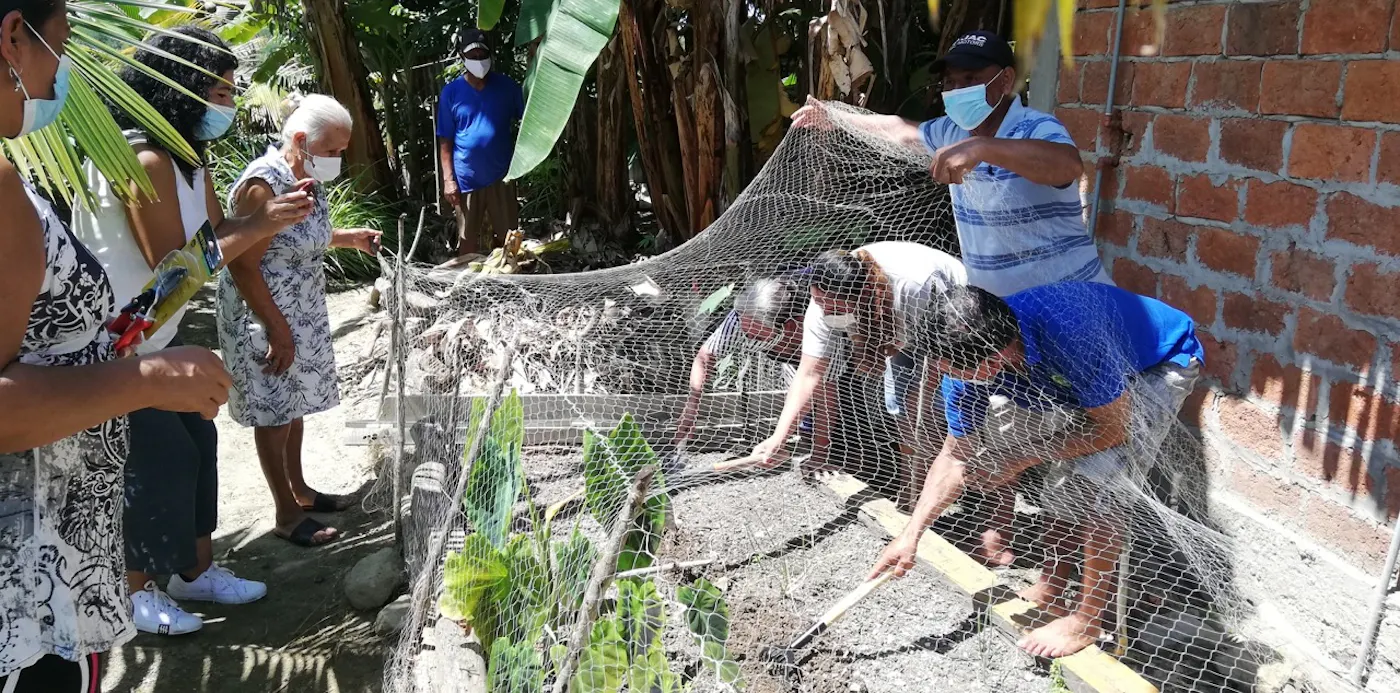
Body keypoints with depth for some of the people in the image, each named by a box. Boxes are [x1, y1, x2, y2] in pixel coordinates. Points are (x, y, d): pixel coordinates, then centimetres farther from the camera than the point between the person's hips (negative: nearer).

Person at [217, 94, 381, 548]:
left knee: (295, 406, 19)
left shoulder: (311, 179, 4)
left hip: (304, 314, 9)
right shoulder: (263, 185, -23)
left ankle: (299, 490, 34)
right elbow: (242, 266, -23)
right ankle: (288, 515, 15)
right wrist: (279, 331, -22)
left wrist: (348, 237, 7)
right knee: (274, 414, 3)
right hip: (264, 319, -8)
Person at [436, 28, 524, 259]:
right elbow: (445, 140, 0)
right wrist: (448, 179, -6)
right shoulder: (451, 92, -1)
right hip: (466, 178, -1)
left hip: (501, 175, 1)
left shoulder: (506, 86, 1)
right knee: (467, 241, 8)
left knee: (506, 238, 9)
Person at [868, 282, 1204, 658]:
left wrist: (1022, 459, -24)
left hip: (1164, 364, -6)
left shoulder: (1069, 333, -44)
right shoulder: (968, 353, -21)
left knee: (1097, 478, -21)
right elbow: (957, 453, -9)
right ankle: (1052, 587, 17)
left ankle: (1089, 619, -5)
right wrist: (910, 534, -13)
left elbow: (1113, 429, -29)